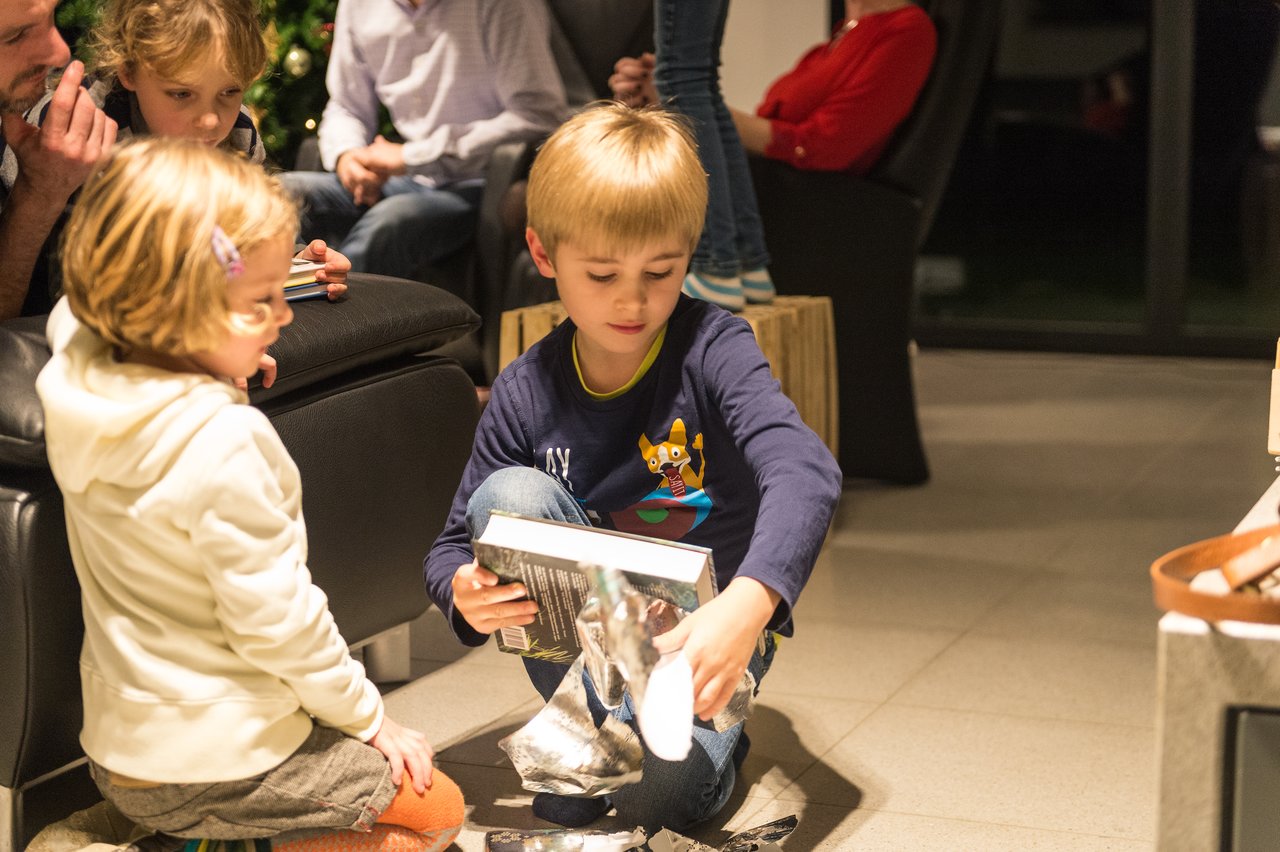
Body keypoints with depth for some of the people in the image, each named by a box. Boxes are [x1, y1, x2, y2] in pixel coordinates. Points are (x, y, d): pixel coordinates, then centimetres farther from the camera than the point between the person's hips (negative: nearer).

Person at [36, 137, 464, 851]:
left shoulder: (77, 377, -6)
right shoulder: (220, 445, -29)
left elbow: (72, 312, 21)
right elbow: (276, 620, -23)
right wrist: (369, 717, -8)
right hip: (216, 765, -8)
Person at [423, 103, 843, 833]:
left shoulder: (712, 348, -16)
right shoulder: (526, 393, -7)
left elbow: (804, 472, -33)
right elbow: (453, 547, -2)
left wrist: (746, 606, -53)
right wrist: (466, 594, -29)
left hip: (709, 629, -3)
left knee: (655, 791, -31)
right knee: (511, 493, -23)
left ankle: (710, 738, 7)